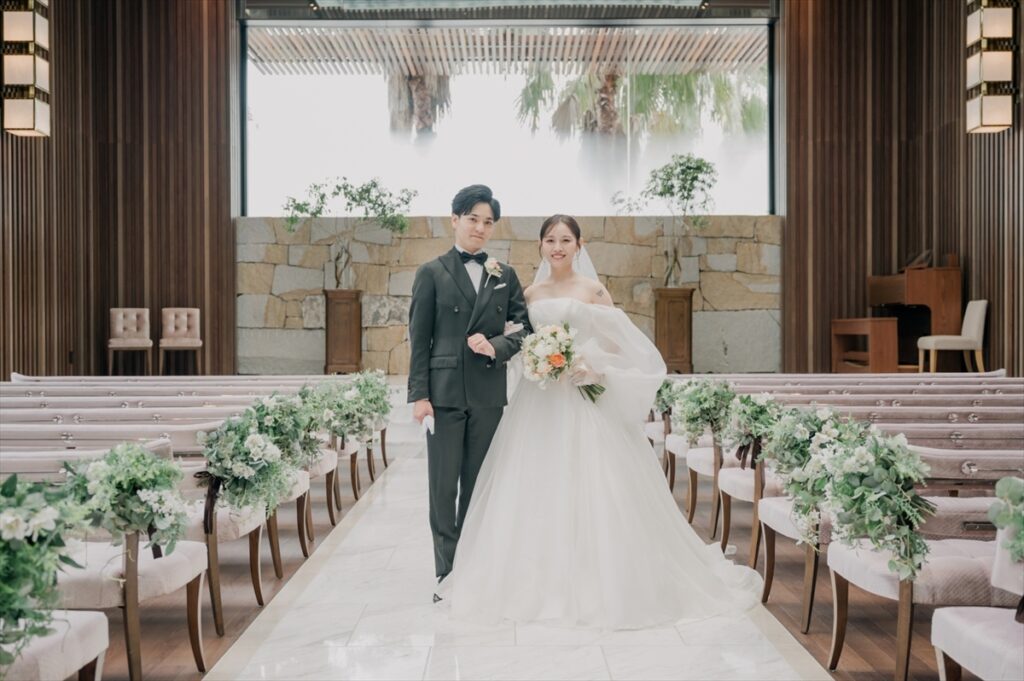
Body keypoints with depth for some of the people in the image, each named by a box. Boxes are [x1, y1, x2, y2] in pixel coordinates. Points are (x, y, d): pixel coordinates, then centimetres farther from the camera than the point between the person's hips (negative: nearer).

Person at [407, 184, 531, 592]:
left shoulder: (505, 276, 11)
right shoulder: (432, 274, 3)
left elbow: (524, 327, 9)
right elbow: (419, 339, -1)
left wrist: (497, 346, -12)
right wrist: (419, 394, -8)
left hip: (488, 393, 2)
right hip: (444, 391, -2)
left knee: (478, 485, 9)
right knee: (443, 486, 1)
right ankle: (447, 572, 10)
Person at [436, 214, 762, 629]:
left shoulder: (593, 290, 1)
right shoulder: (531, 294, 12)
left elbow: (617, 346, -1)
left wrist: (591, 366, -16)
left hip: (583, 399, -3)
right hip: (539, 402, 4)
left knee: (590, 490, -5)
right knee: (536, 492, 4)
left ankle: (596, 583, 6)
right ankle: (539, 583, 15)